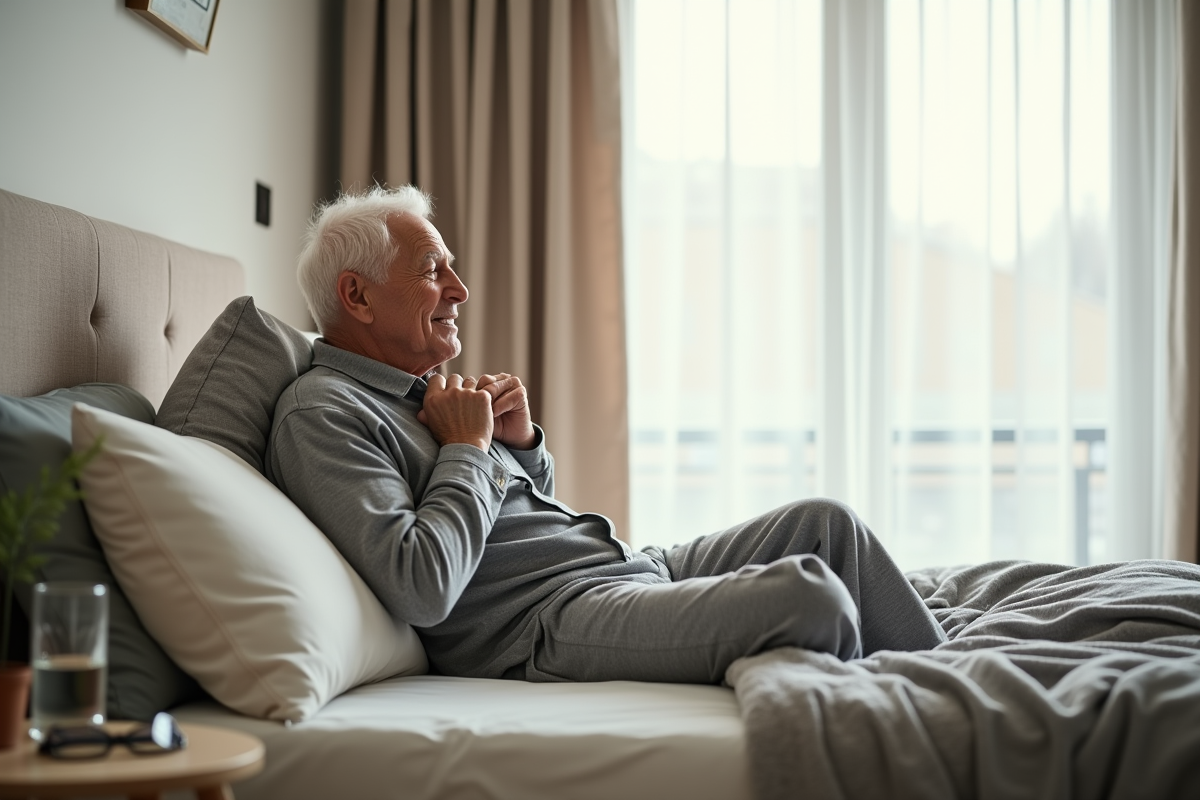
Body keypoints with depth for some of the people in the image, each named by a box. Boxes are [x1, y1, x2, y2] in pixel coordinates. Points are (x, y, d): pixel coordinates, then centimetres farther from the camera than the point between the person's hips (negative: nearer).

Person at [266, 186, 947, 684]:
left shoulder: (427, 392, 20)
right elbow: (420, 589, -25)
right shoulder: (323, 415, -11)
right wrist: (467, 449, -12)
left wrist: (522, 442, 7)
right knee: (807, 593, -25)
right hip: (546, 623, -10)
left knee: (827, 523, 7)